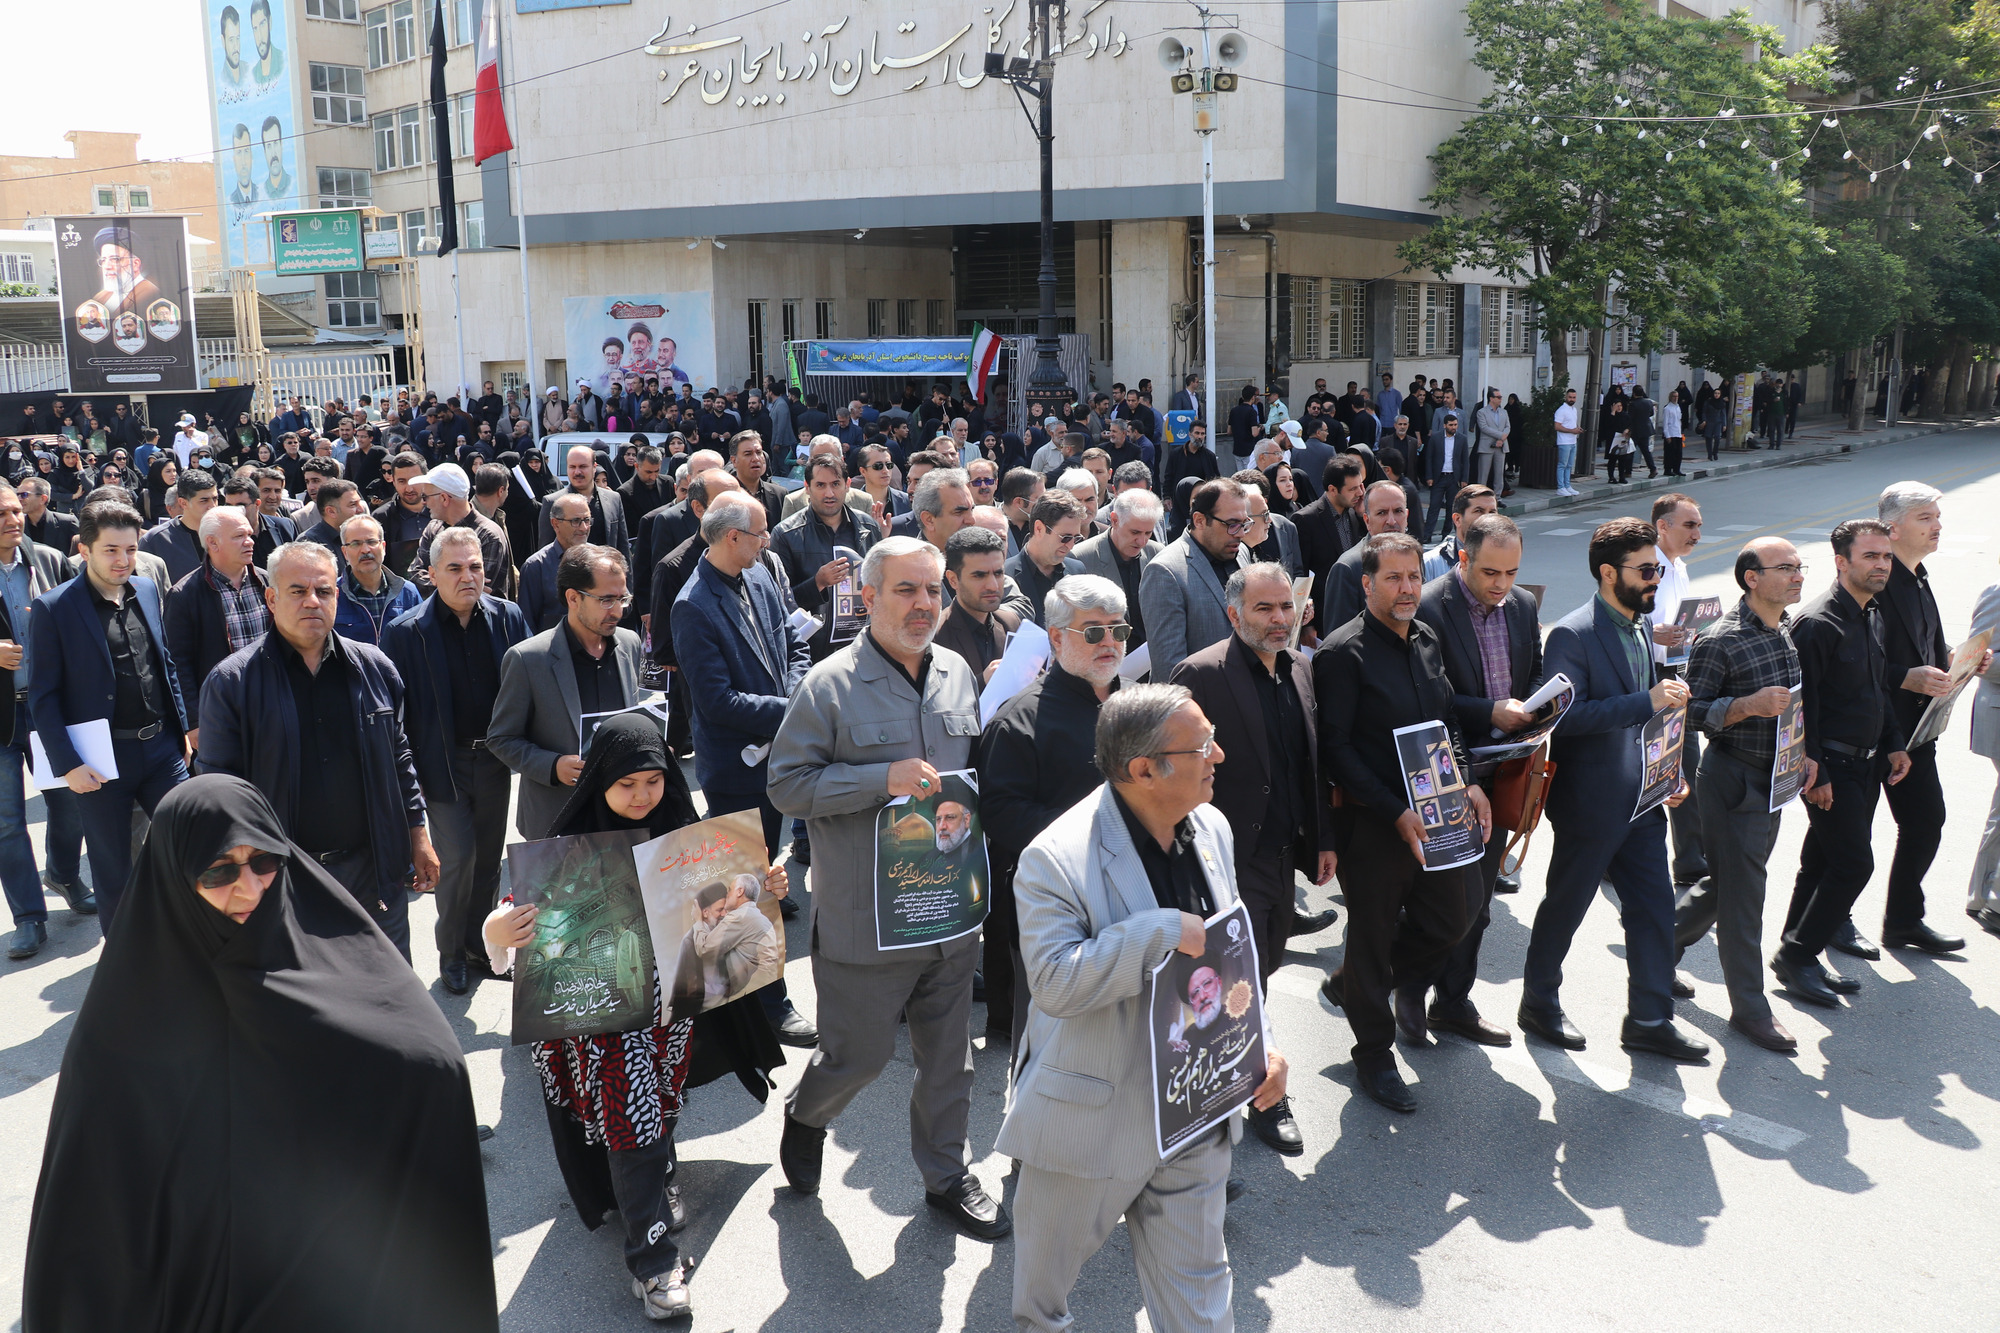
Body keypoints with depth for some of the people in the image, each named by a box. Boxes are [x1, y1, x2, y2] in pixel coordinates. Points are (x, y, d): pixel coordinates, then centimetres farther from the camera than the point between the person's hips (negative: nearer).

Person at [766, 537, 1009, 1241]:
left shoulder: (959, 675, 6)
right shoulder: (830, 686, -12)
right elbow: (787, 784, -13)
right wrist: (884, 778, -22)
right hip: (864, 914, -5)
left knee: (949, 1053, 15)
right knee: (859, 1052, 8)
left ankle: (947, 1174, 34)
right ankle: (804, 1118, 40)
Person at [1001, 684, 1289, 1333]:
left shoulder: (1212, 828, -1)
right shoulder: (1057, 858, -24)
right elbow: (1055, 981, -33)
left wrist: (1259, 1041, 1)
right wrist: (1165, 932, -34)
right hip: (1092, 1117, -5)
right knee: (1049, 1258, 21)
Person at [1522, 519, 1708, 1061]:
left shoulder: (1640, 627, 10)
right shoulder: (1572, 635, -17)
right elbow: (1565, 716, -26)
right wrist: (1647, 701, -29)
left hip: (1642, 798, 8)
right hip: (1591, 804, -8)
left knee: (1655, 908, 10)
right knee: (1565, 908, 9)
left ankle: (1650, 1019, 23)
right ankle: (1538, 1002, 27)